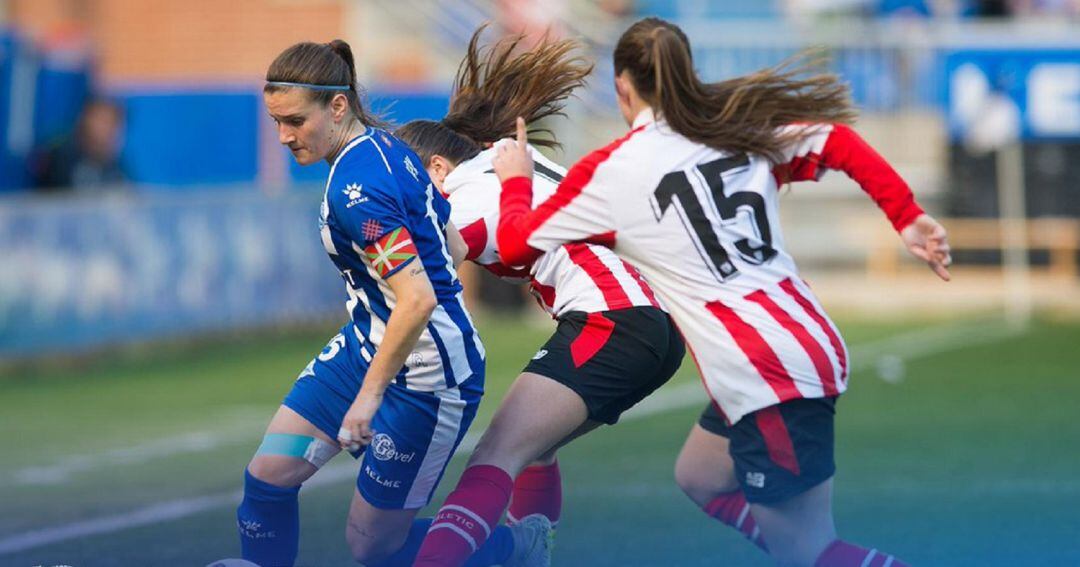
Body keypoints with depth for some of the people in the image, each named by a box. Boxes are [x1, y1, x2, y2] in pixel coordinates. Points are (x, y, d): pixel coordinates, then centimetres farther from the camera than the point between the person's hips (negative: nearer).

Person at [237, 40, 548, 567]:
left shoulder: (355, 190, -26)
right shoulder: (386, 146, 2)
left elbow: (417, 300, -32)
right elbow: (453, 246, 13)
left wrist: (369, 395, -26)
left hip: (426, 376, -10)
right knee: (267, 476, 2)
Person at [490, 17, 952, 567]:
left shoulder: (609, 172, -3)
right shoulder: (742, 125, 10)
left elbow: (514, 243, 5)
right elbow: (840, 143, 0)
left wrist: (515, 181, 23)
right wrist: (907, 218, 1)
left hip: (768, 375, -7)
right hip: (812, 343, 7)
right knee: (699, 478, 27)